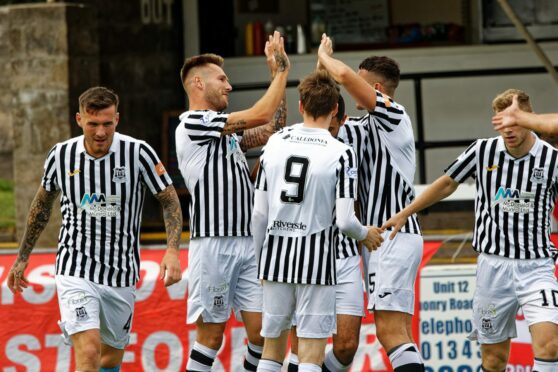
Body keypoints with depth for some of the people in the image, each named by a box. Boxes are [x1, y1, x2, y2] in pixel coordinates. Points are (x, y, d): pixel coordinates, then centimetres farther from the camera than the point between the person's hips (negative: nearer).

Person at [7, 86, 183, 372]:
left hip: (122, 274, 2)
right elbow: (42, 204, 14)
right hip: (75, 270, -2)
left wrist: (172, 250, -16)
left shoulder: (138, 153, -8)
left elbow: (170, 200, 0)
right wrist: (22, 257, 20)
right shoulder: (60, 155, -4)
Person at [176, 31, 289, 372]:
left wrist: (277, 72, 19)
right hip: (214, 243, -8)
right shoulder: (193, 123, -7)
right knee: (211, 334, -4)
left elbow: (271, 130, 23)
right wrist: (282, 69, 0)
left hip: (248, 242, 8)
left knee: (263, 332, 1)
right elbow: (261, 115, -11)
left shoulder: (225, 130, 20)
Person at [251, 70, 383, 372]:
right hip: (316, 258, -4)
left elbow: (259, 214, 4)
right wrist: (365, 235, 10)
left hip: (275, 255, 4)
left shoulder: (275, 143, 3)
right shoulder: (340, 154, -9)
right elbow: (344, 221, -12)